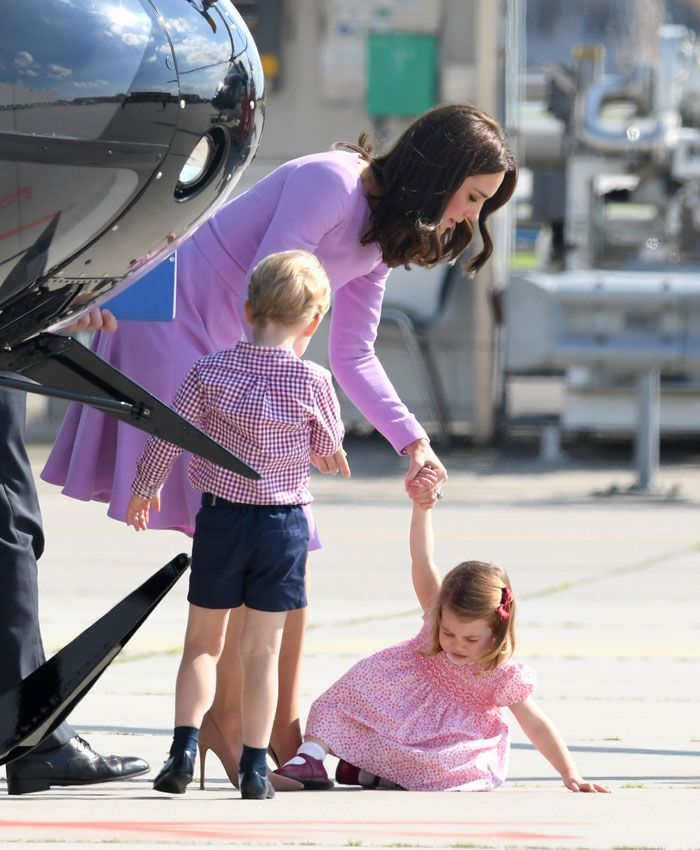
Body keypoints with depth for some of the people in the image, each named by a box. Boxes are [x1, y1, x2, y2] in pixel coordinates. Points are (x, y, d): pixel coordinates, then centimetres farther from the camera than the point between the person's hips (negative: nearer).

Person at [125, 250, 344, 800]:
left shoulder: (211, 372, -5)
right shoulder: (313, 382, -8)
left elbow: (169, 435, 2)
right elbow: (329, 445, 7)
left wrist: (145, 488, 18)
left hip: (221, 518, 1)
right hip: (285, 525, 0)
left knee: (203, 642, 11)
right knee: (263, 649, 5)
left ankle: (185, 746, -3)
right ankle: (255, 765, 3)